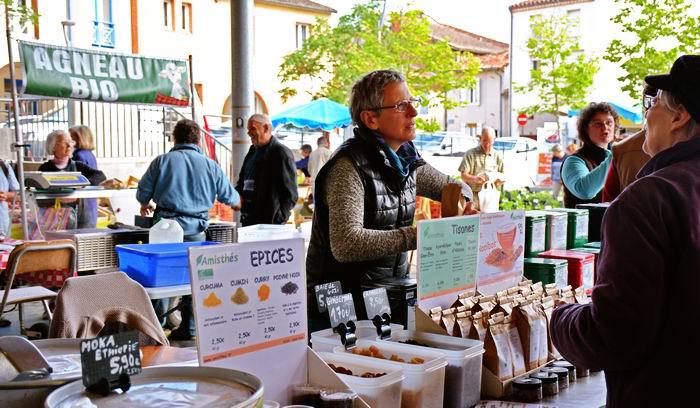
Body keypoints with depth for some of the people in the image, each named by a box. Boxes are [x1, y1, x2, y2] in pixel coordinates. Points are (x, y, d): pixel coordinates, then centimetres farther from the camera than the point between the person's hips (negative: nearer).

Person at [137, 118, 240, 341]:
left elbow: (143, 191, 5)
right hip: (196, 230, 1)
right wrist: (237, 202, 38)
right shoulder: (210, 165, 5)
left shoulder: (162, 161, 0)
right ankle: (188, 327, 14)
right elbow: (228, 195, 15)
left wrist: (145, 205, 28)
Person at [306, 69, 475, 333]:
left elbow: (453, 186, 26)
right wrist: (417, 235, -30)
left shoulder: (406, 161, 8)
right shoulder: (350, 167, -18)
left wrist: (461, 199, 2)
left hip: (392, 290, 7)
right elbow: (346, 245, -30)